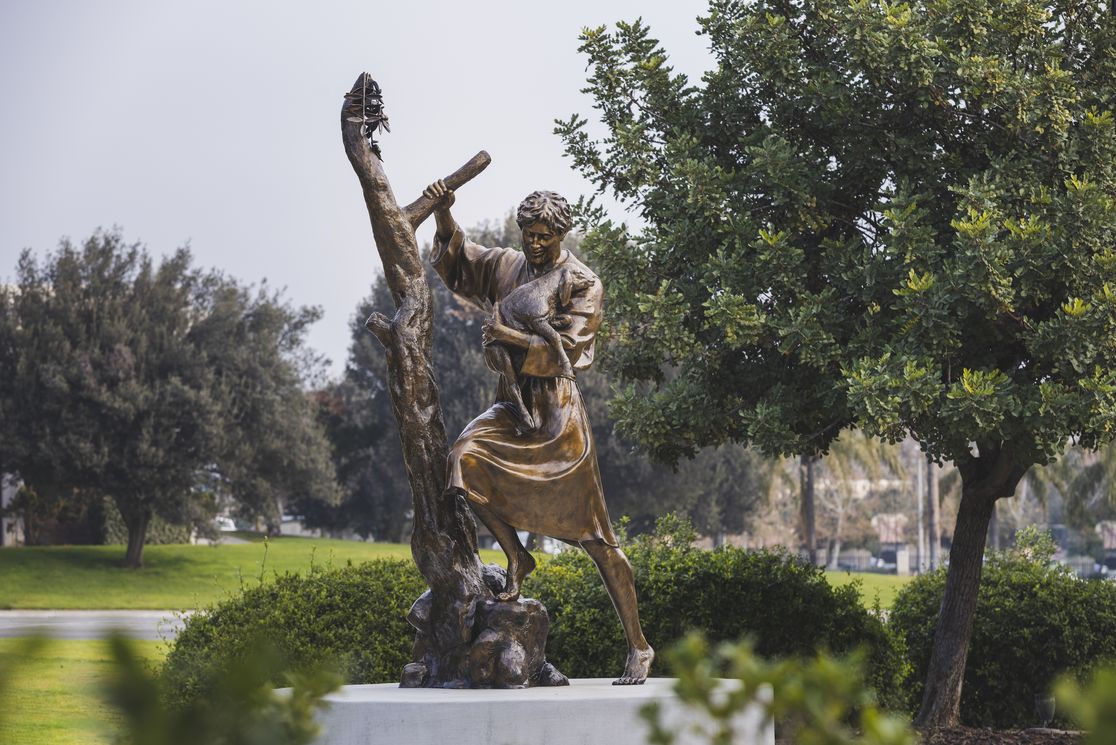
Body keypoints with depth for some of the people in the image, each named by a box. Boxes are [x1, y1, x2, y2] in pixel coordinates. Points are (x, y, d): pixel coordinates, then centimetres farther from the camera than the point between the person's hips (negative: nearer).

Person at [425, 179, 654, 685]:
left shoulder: (583, 284, -5)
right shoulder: (509, 266, 11)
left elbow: (566, 350, -16)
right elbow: (455, 260, 21)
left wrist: (509, 337, -21)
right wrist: (443, 216, 5)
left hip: (556, 408, -5)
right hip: (512, 402, 5)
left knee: (592, 534, -4)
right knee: (466, 457, -28)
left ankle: (638, 645, 4)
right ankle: (516, 558, -7)